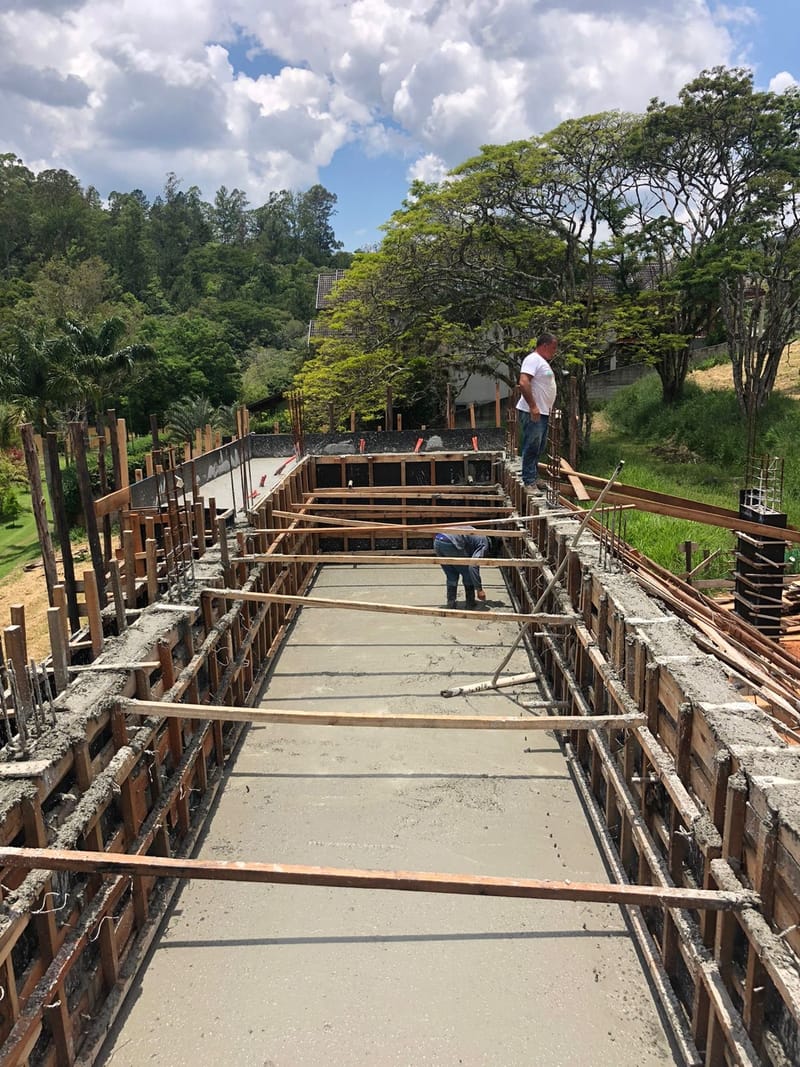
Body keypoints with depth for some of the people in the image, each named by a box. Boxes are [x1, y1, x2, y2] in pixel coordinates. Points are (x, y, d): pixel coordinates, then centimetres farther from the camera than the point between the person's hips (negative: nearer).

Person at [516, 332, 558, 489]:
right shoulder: (533, 359, -13)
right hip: (532, 413, -11)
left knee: (538, 448, 15)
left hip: (542, 413, 11)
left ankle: (533, 479, 23)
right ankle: (529, 482, -4)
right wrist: (533, 407, -27)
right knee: (531, 448, -8)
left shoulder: (542, 361, 21)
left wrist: (549, 408, 23)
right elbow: (523, 383, -26)